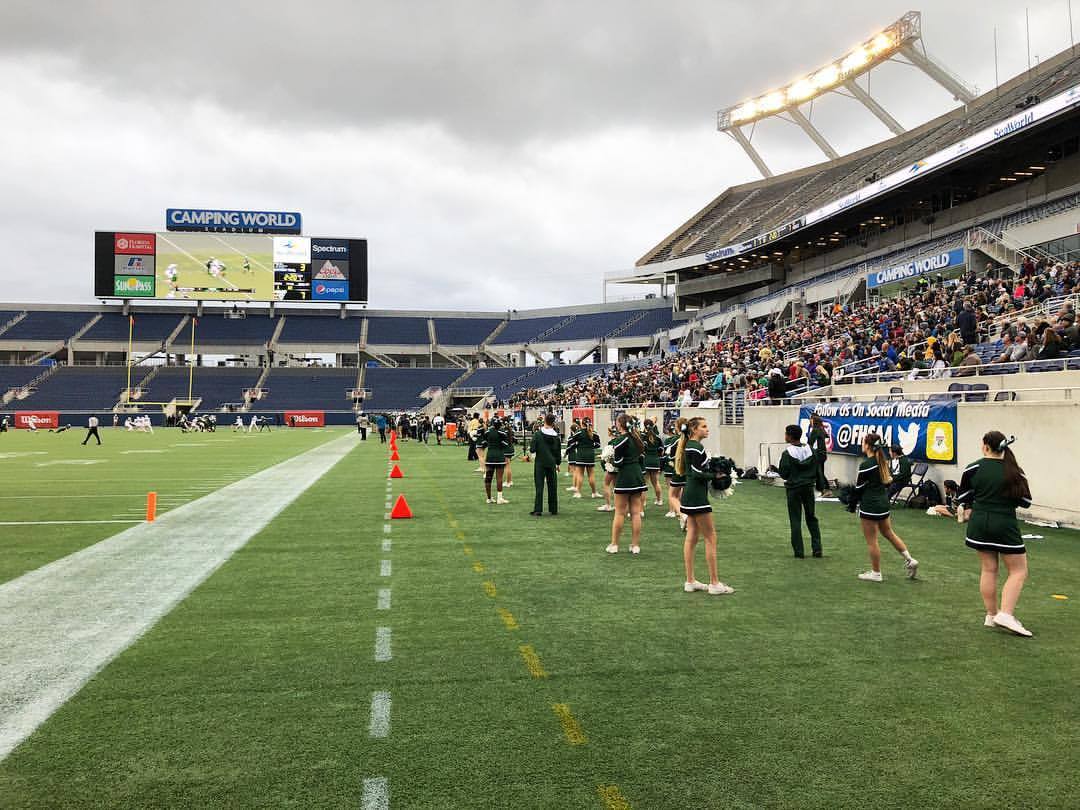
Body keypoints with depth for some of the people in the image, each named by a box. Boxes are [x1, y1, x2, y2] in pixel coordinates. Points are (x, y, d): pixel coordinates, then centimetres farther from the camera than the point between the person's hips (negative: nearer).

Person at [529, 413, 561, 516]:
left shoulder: (538, 434, -9)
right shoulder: (556, 436, 1)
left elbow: (532, 449, -11)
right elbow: (559, 451, 8)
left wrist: (531, 450, 12)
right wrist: (557, 463, 20)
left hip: (540, 463, -3)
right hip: (551, 463, 3)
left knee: (539, 486, -1)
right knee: (552, 486, 11)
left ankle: (538, 510, -5)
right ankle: (553, 509, 17)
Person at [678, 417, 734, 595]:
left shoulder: (689, 446, 15)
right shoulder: (696, 447, -15)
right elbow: (697, 473, -21)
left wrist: (712, 473, 8)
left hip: (690, 494, 10)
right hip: (697, 495, -10)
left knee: (691, 537, 10)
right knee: (710, 537, -4)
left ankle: (690, 582, 13)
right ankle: (714, 583, 0)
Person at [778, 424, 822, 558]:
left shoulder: (787, 453, -15)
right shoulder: (810, 450, 0)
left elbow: (783, 473, -12)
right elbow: (816, 469, 4)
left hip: (793, 488, -4)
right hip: (808, 487, 4)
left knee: (795, 520, 3)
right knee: (811, 518, 15)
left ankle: (799, 551, 5)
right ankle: (817, 549, 13)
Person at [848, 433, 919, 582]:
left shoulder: (865, 465, -19)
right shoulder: (883, 461, 5)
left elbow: (859, 488, -13)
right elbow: (888, 482, 11)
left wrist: (852, 506, -1)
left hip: (870, 506, -9)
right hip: (883, 502, 9)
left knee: (871, 540, 3)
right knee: (889, 533, 23)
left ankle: (876, 573, 12)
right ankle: (910, 560, 21)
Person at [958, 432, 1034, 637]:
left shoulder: (972, 469, -4)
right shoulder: (1014, 472, -6)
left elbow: (963, 498, 1)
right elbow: (1026, 502, -1)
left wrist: (968, 510, 21)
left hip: (979, 523, 3)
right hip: (1005, 525, -3)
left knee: (988, 569, 13)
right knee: (1018, 571, 6)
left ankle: (991, 615, 17)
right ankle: (1006, 614, -8)